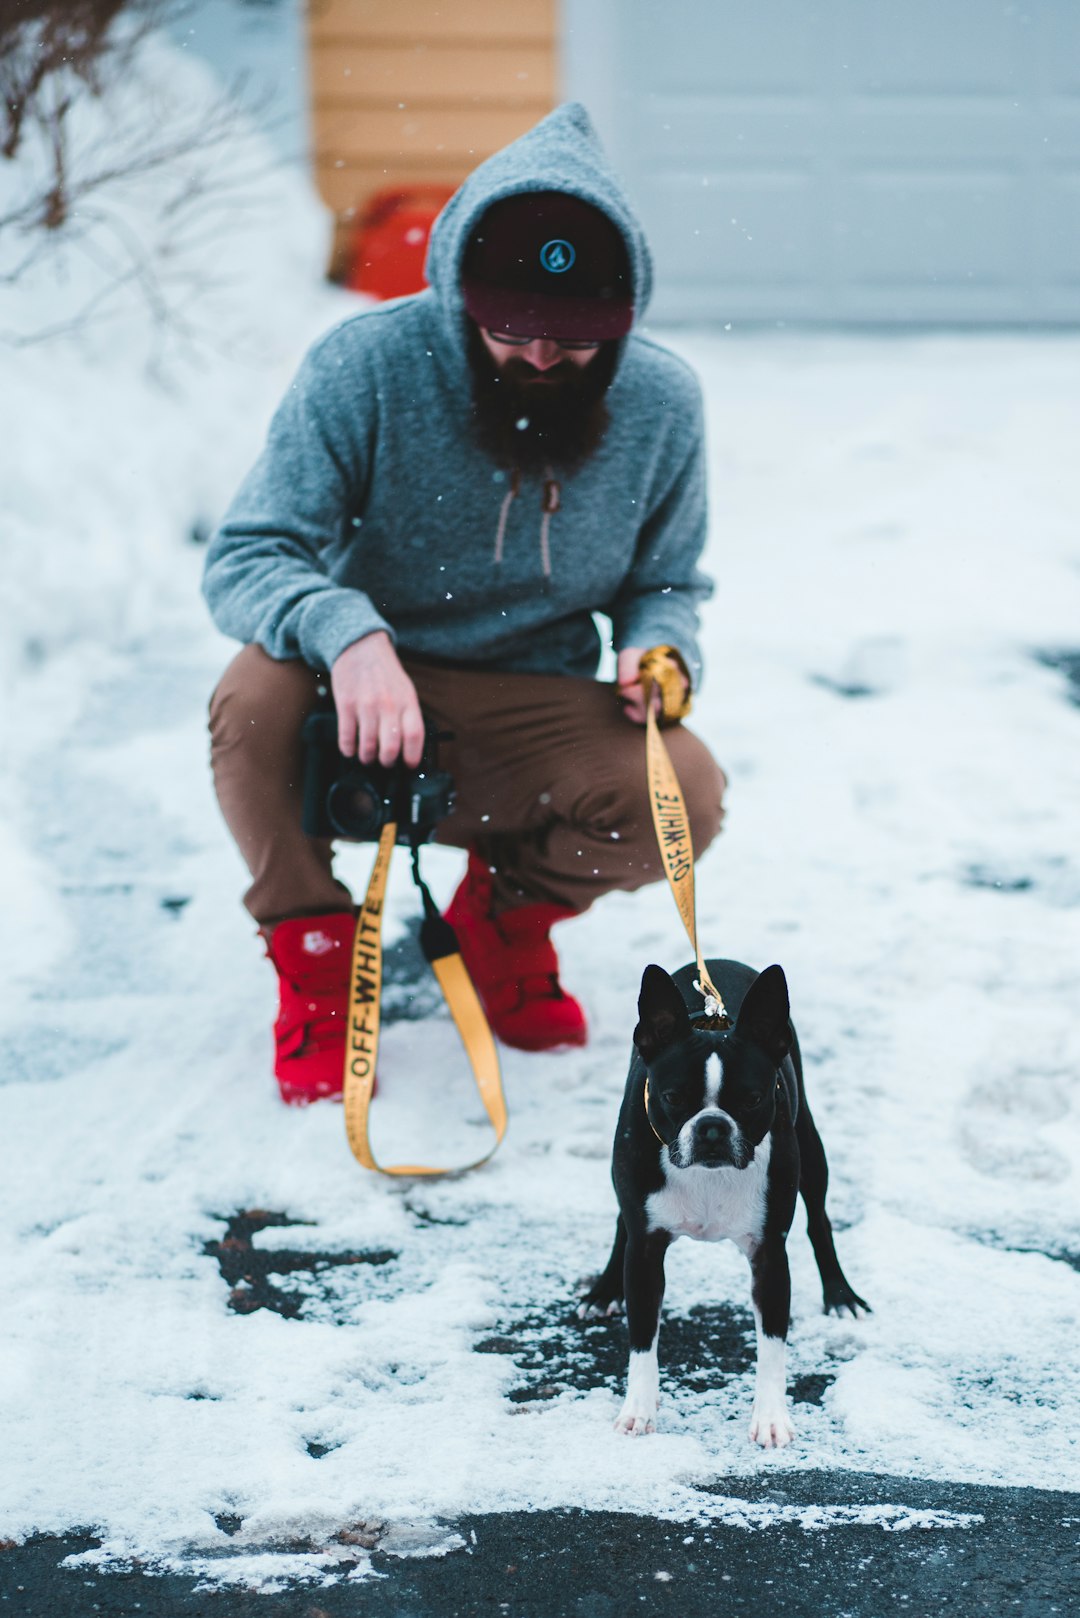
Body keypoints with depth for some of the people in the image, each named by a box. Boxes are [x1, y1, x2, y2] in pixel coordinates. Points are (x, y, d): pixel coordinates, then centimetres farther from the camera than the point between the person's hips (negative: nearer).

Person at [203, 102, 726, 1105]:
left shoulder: (661, 404, -5)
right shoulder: (365, 366, -16)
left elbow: (667, 582, 10)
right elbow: (244, 558, -18)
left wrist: (660, 644, -15)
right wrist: (346, 632, -40)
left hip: (529, 728, 2)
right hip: (358, 717, -2)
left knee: (684, 794, -27)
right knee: (259, 692, -34)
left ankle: (506, 915, 9)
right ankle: (315, 958, -5)